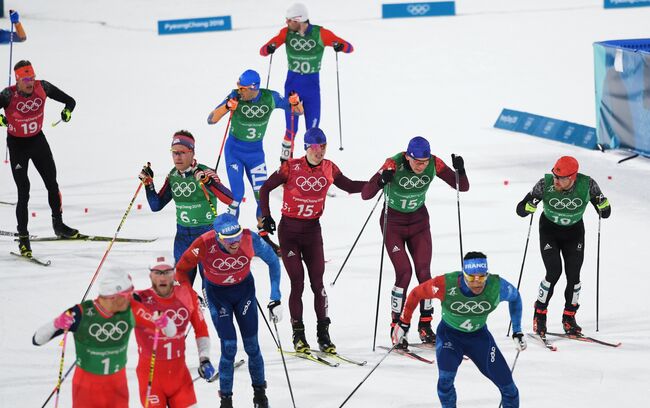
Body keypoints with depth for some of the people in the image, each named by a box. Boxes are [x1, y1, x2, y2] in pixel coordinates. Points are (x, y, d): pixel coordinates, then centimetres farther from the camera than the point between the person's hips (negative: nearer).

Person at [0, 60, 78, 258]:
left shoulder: (42, 87, -14)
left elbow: (69, 100, -3)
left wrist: (68, 110, -24)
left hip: (38, 140, 4)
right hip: (17, 145, -4)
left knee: (52, 184, 10)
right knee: (23, 192, -4)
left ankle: (58, 225, 28)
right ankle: (23, 238, 5)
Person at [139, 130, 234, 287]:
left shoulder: (205, 173, -16)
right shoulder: (173, 176, 2)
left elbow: (231, 200, -28)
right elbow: (156, 205, 9)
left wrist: (210, 182, -42)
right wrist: (148, 182, -5)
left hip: (207, 233, -5)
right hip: (182, 234, 5)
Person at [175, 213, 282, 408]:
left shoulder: (250, 239, -30)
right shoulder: (205, 244, -33)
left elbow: (273, 261, -10)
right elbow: (181, 269, -13)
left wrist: (275, 300, -9)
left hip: (244, 289, 1)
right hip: (217, 293, -1)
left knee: (252, 346, 4)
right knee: (229, 347, -8)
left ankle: (260, 392, 25)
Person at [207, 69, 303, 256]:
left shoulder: (270, 98, -14)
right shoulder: (236, 97, -20)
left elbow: (298, 111, -1)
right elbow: (211, 120, -23)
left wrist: (295, 102, -24)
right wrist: (228, 106, -39)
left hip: (256, 151, 2)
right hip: (234, 150, -2)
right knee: (237, 194, -9)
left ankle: (263, 236, 20)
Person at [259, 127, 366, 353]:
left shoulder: (329, 168, -2)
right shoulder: (291, 167, -12)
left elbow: (349, 186, 14)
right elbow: (265, 189, -3)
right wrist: (266, 216, -12)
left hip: (313, 229, 3)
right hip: (289, 230, -3)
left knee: (317, 282, -1)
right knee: (297, 283, -5)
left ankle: (323, 333, 5)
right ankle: (298, 335, 4)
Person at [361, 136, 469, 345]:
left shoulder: (434, 164, -18)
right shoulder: (394, 165, -27)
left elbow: (463, 187, -12)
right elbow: (365, 194, -30)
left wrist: (460, 170, -33)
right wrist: (382, 181, -49)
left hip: (419, 221, 3)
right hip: (393, 222, -3)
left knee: (424, 272, -5)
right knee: (404, 272, -13)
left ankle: (425, 326, 7)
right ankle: (396, 325, 0)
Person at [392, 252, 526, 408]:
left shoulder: (498, 286, -26)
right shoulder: (446, 285, -31)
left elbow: (515, 297, -2)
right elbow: (417, 293, -13)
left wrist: (517, 332, 2)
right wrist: (404, 323, -5)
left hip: (479, 336, 2)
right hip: (449, 334, -2)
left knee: (505, 381, -3)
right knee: (446, 378, -25)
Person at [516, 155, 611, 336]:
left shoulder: (587, 185, -25)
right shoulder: (545, 184, -28)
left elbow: (605, 213, -13)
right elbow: (521, 210, -21)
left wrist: (603, 204, -34)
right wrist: (530, 205, -42)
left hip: (574, 232, 1)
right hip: (549, 230, -1)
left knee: (573, 275, -4)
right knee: (554, 272, -14)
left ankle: (569, 317, 16)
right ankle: (539, 314, 5)